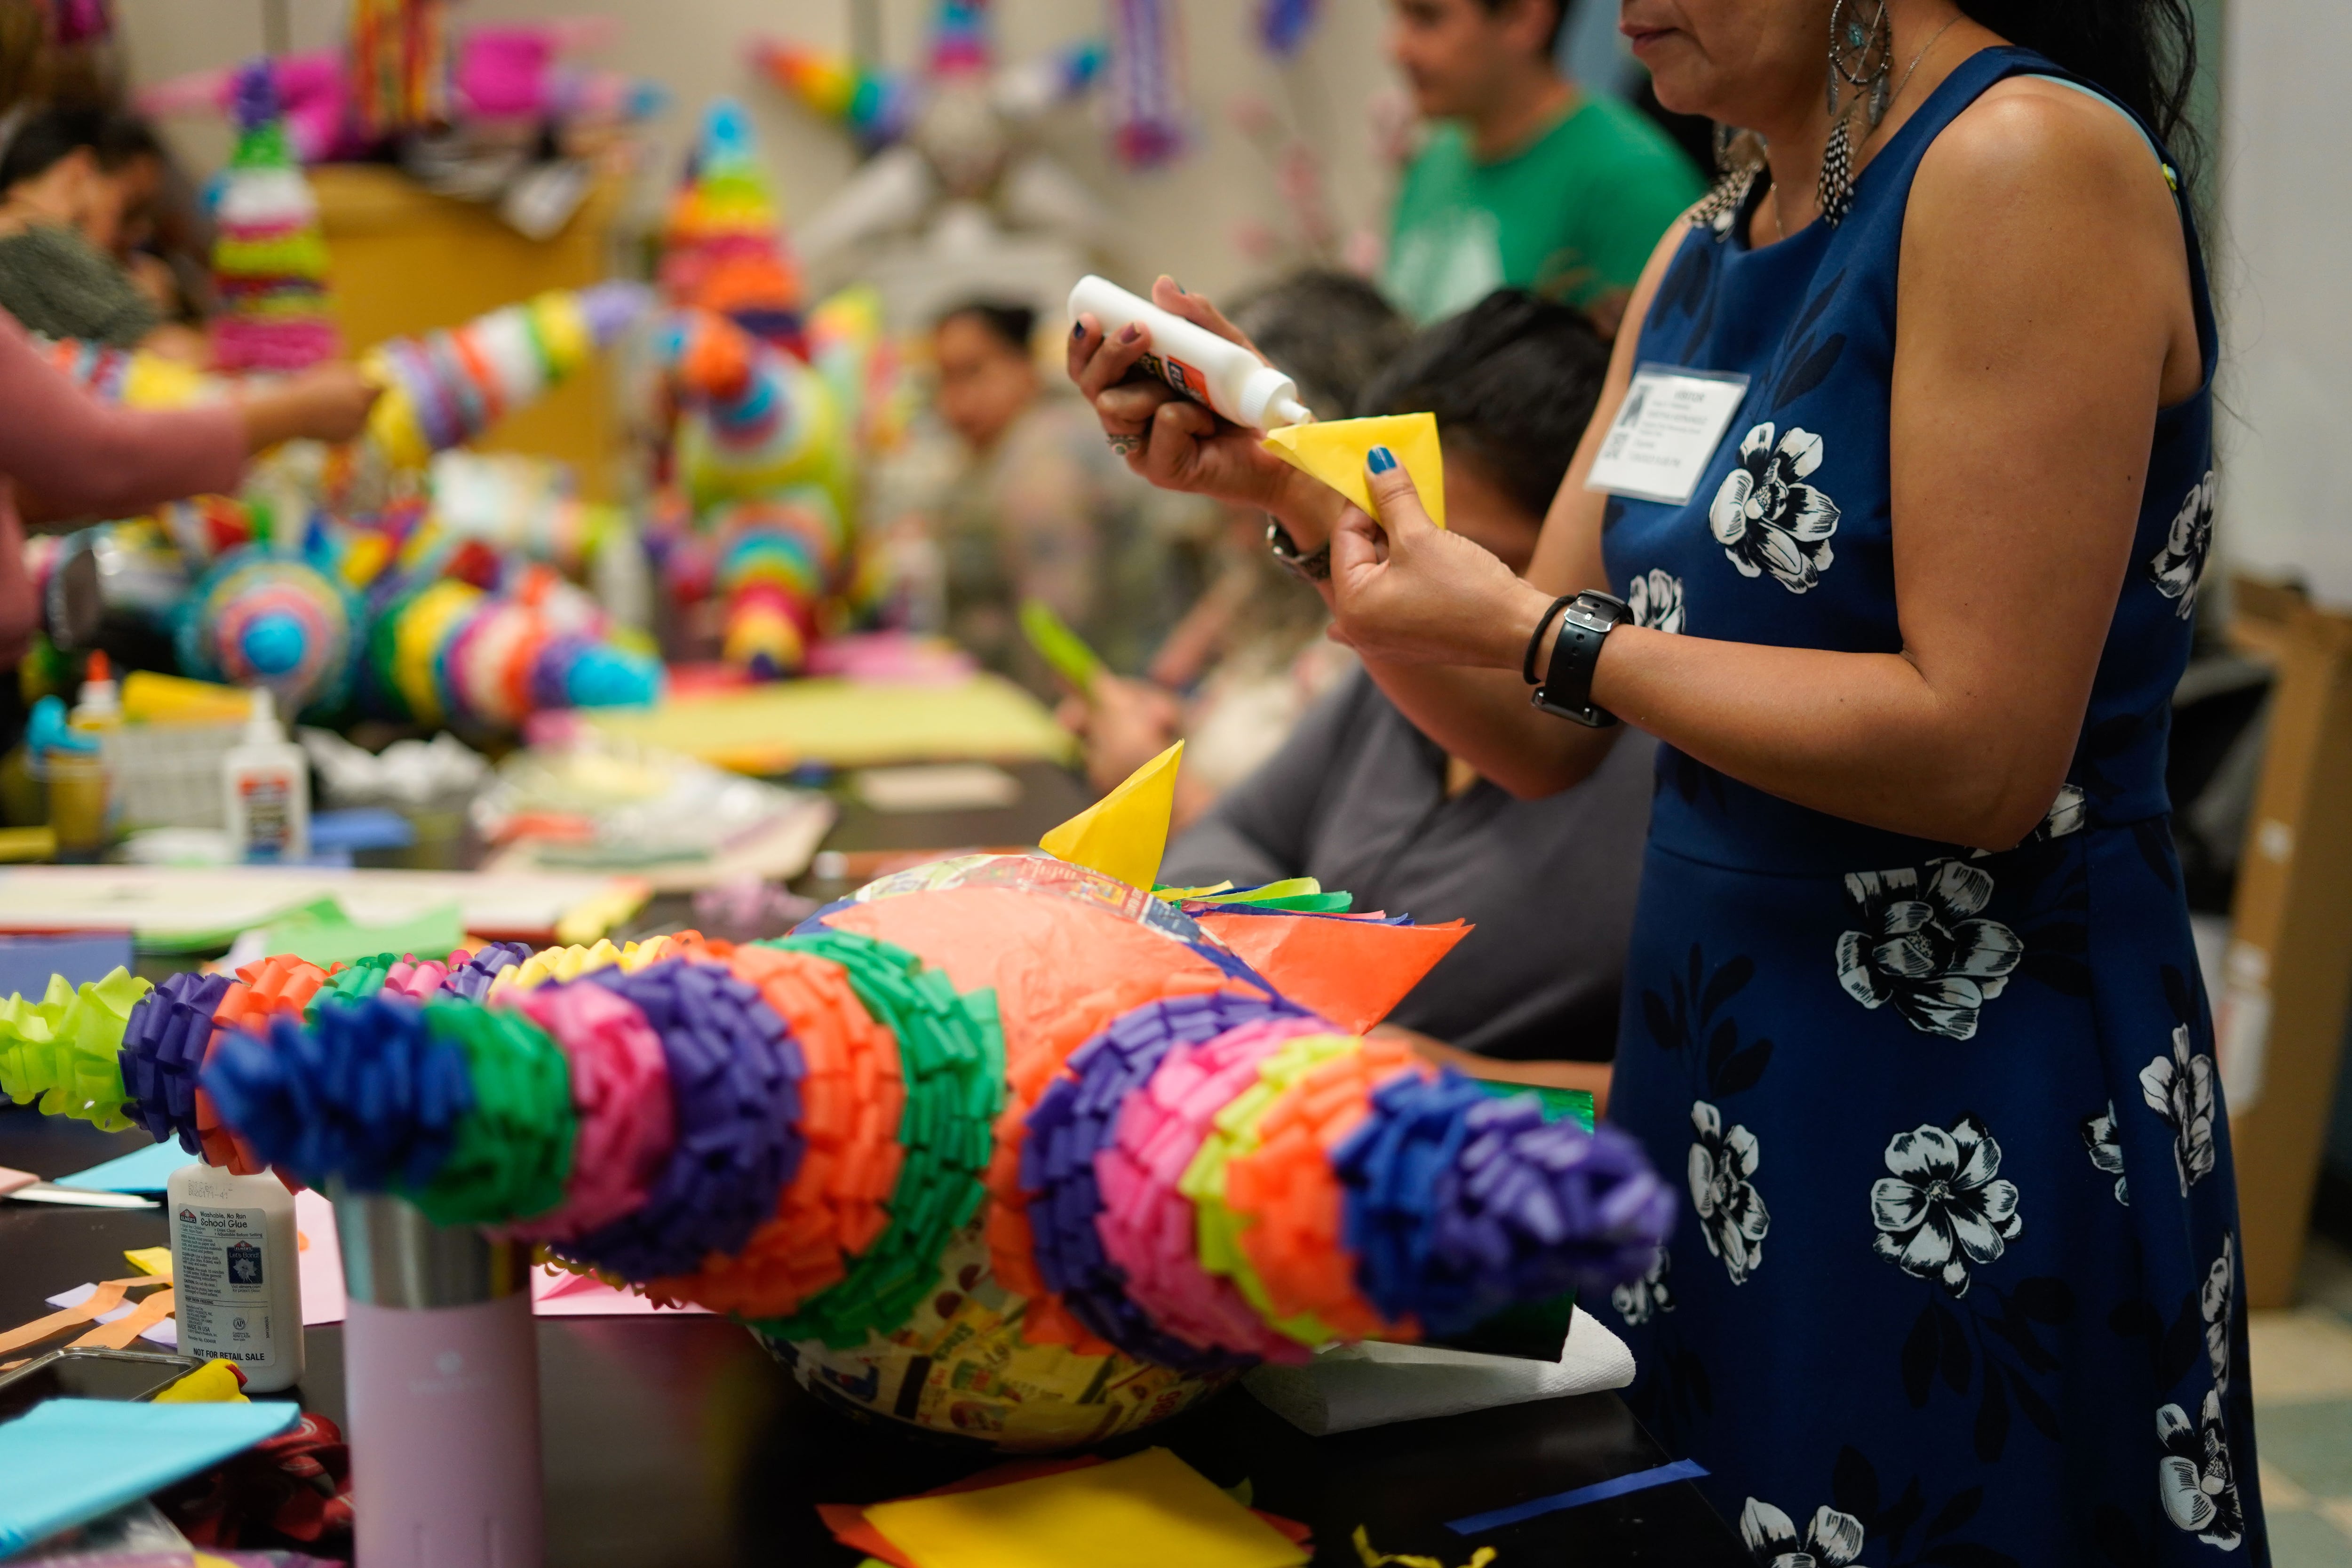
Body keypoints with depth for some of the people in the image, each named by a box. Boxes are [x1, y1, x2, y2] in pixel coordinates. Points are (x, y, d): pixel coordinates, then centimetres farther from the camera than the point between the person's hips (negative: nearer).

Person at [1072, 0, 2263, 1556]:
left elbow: (1982, 752, -22)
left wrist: (1536, 628, -16)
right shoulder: (1701, 256, 9)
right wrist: (1283, 477, 1)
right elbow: (1545, 739, 10)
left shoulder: (2030, 161, -15)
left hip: (1962, 1122, -8)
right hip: (1709, 1075, 8)